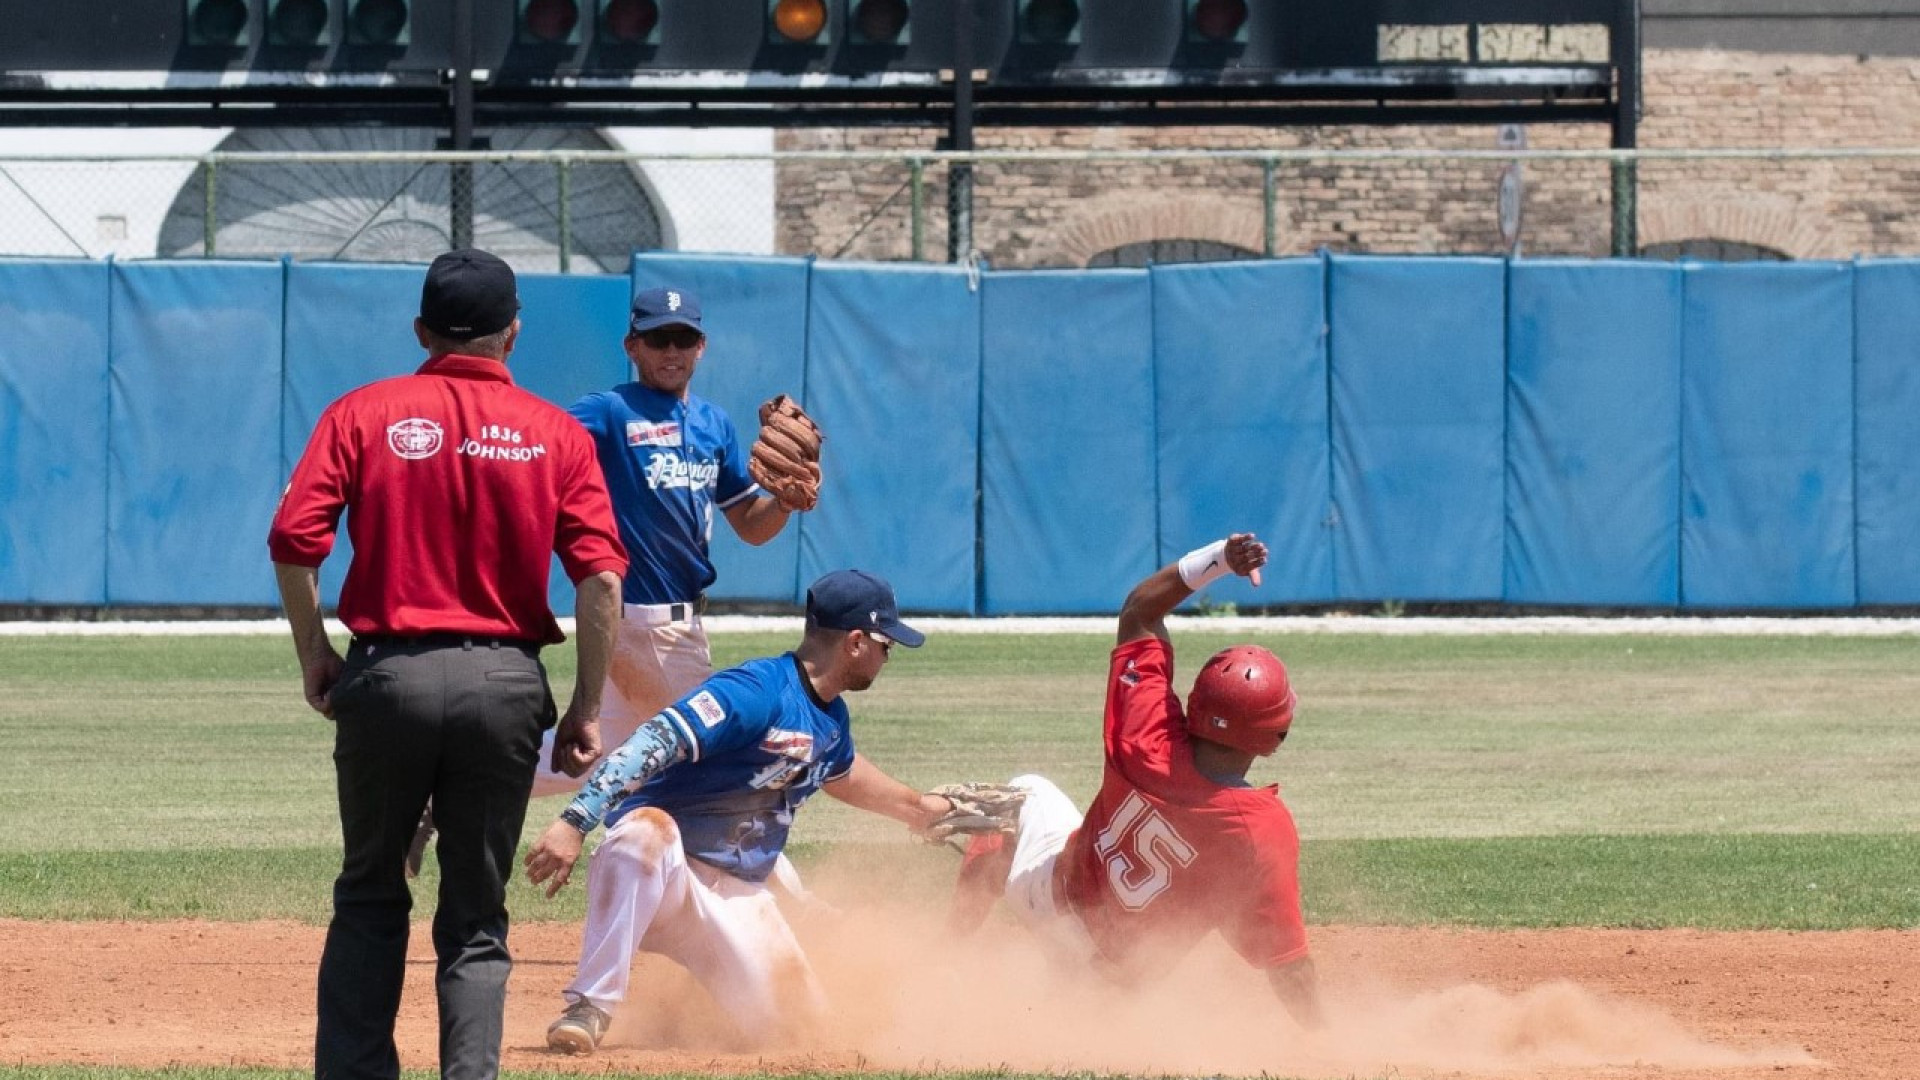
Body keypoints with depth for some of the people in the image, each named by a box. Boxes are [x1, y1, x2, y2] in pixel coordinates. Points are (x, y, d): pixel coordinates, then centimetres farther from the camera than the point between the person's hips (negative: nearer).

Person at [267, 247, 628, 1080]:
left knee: (369, 900, 15)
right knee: (475, 918, 8)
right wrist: (587, 710, 2)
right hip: (505, 682, 0)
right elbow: (600, 577, -5)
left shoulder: (365, 414, 3)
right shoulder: (554, 433, 4)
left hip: (388, 676, 0)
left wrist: (315, 659, 5)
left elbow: (293, 540, -7)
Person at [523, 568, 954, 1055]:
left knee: (796, 1028, -3)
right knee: (648, 831, -43)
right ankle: (590, 1008, -36)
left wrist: (920, 809, 49)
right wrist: (575, 823, -42)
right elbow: (649, 745, -30)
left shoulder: (830, 718, 11)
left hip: (737, 897, 8)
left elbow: (842, 774, 36)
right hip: (658, 869, -8)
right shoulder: (756, 691, -19)